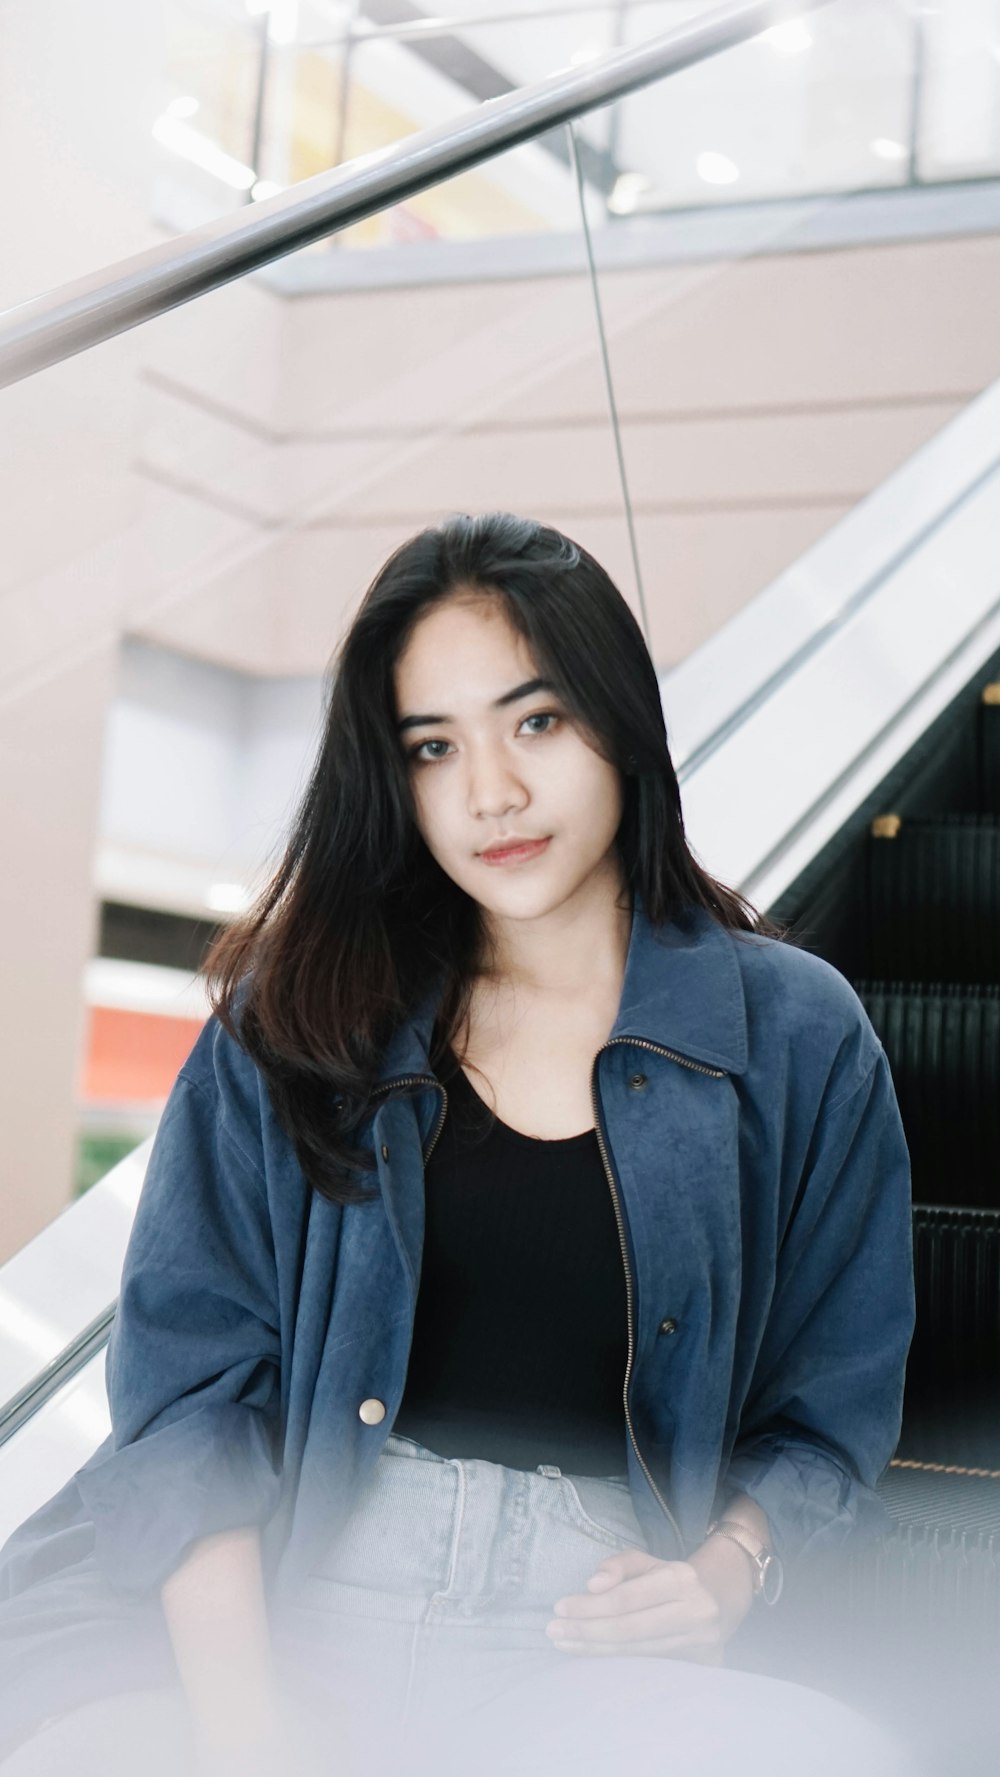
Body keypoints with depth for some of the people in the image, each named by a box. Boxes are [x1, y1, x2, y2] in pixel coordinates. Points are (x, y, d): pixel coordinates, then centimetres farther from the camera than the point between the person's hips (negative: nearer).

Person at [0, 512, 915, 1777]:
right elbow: (190, 1375, 1)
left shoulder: (794, 1035, 9)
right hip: (277, 1595, 0)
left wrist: (731, 1565, -9)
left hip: (585, 1638, 1)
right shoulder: (300, 1013, 9)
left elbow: (832, 1407, 14)